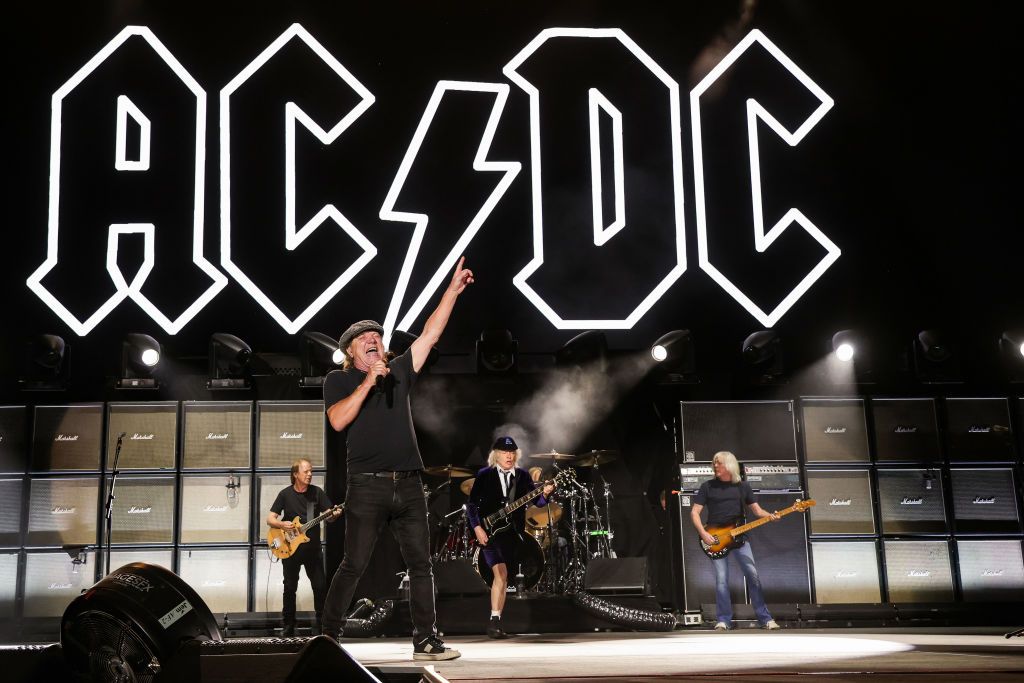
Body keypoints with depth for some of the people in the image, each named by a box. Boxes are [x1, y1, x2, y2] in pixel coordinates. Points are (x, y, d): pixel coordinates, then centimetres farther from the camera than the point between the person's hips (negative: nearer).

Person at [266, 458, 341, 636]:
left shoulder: (317, 492, 3)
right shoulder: (285, 494, -1)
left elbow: (328, 516, 1)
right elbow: (270, 519, 1)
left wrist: (334, 515, -22)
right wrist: (282, 524, -20)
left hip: (313, 548, 1)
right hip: (290, 548, -1)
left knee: (320, 586, -4)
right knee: (290, 588, 1)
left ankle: (321, 626, 6)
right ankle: (288, 627, 13)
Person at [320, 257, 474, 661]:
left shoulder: (399, 372, 16)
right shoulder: (338, 381, 7)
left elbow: (430, 335, 12)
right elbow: (338, 421, -11)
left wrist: (453, 289, 7)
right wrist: (368, 383, -14)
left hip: (408, 485, 4)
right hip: (367, 486, -4)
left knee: (421, 565, 3)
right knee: (353, 566, -4)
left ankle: (426, 640, 8)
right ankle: (327, 637, 7)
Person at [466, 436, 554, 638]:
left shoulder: (523, 476, 7)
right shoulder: (484, 475, -1)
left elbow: (536, 501, -1)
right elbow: (471, 504, -1)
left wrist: (544, 493, -23)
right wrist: (477, 528, -11)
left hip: (512, 533, 3)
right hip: (489, 532, -3)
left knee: (502, 576, 6)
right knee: (501, 573, -17)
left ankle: (495, 622, 14)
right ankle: (495, 620, -12)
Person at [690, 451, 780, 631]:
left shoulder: (742, 486, 8)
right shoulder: (708, 486, 2)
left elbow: (757, 510, 10)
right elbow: (694, 512, 1)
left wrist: (770, 516, -12)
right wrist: (703, 533, -13)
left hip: (739, 536, 2)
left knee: (753, 575, -3)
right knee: (721, 580, -5)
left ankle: (765, 618, 4)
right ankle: (723, 620, 4)